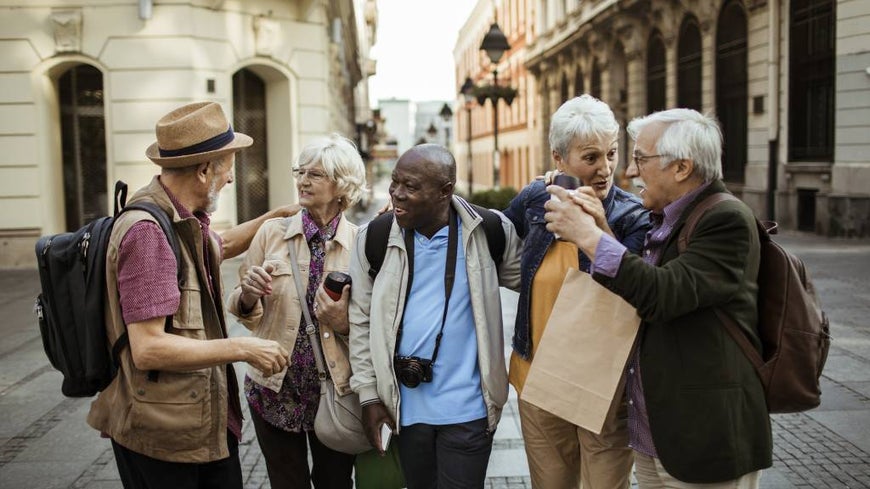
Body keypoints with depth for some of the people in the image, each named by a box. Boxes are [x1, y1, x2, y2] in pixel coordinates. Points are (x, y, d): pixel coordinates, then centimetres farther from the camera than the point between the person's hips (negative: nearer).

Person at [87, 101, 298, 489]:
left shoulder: (186, 220, 6)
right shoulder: (147, 230, -22)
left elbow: (219, 248, 31)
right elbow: (148, 349, -26)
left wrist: (273, 216, 26)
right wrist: (243, 348, -19)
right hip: (162, 435, -8)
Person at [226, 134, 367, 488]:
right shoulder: (271, 233, -4)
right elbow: (246, 313, 3)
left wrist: (345, 321, -20)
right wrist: (248, 295, -18)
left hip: (336, 390, -1)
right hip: (274, 389, 1)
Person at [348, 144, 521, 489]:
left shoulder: (488, 232, -7)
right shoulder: (374, 239, -3)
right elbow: (361, 321, 2)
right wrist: (369, 395, 1)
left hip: (467, 408, -2)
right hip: (407, 407, 2)